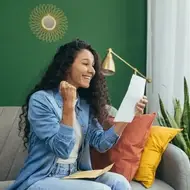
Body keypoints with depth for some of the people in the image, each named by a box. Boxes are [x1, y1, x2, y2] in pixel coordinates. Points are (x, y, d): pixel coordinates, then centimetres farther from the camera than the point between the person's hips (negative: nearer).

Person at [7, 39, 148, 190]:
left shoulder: (85, 104, 8)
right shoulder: (40, 99, -13)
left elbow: (100, 143, -4)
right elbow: (62, 150, -19)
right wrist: (68, 105, -26)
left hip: (75, 175, 6)